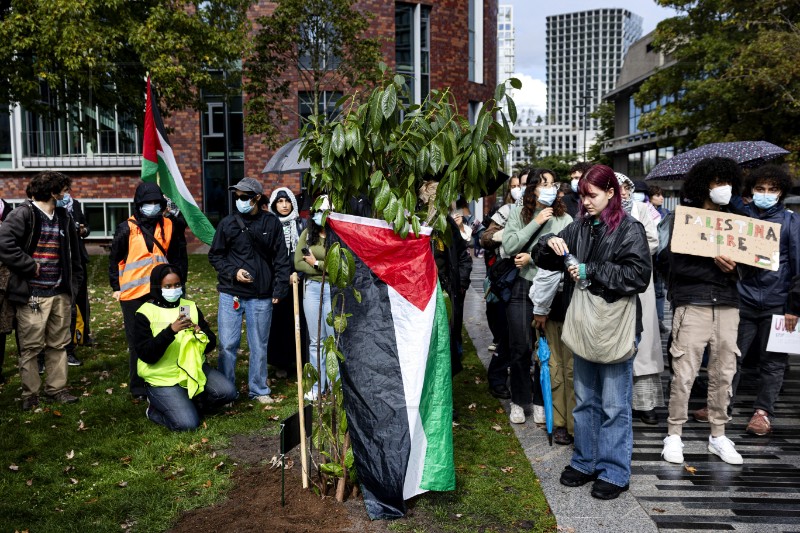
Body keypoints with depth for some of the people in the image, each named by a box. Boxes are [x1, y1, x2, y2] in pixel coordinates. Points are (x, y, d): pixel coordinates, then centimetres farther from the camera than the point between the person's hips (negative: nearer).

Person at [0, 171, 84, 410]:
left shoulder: (64, 217, 13)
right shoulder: (23, 214, -9)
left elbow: (73, 253, 20)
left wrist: (74, 283, 15)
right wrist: (31, 267, -14)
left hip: (60, 294, 6)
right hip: (32, 294, -6)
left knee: (58, 344, 11)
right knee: (31, 346, 1)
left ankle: (56, 389, 22)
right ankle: (30, 394, 13)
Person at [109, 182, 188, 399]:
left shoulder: (170, 226, 6)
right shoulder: (127, 229, -1)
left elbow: (178, 256, 12)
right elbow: (114, 259, 5)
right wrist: (116, 287, 3)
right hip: (133, 294, -2)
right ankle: (139, 388, 18)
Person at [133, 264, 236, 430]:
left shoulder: (190, 307, 4)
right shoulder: (145, 314, -9)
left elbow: (211, 345, 1)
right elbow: (146, 355, -20)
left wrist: (200, 333, -23)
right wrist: (171, 331, -32)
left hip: (193, 369, 5)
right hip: (162, 378, -4)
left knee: (227, 392, -16)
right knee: (187, 423, -19)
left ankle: (187, 405, 9)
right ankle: (155, 410, 12)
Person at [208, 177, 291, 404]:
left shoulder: (272, 223, 0)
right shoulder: (227, 223, 1)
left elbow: (281, 258, 2)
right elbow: (215, 256, 8)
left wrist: (279, 289, -2)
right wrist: (233, 272, -8)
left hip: (261, 296, 0)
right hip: (230, 294, 0)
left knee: (259, 345, 10)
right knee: (227, 345, 2)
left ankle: (259, 389, 25)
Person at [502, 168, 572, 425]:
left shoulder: (564, 219, -1)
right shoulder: (517, 214, 4)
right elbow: (509, 246, -9)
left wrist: (532, 257, -11)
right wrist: (536, 223, -12)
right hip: (522, 287, 1)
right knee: (520, 347, 5)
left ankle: (541, 400, 22)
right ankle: (519, 401, 20)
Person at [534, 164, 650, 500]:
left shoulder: (629, 230, -6)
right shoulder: (578, 228, 8)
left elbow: (638, 275, -17)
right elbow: (544, 260, 10)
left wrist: (591, 271, -18)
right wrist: (549, 244, -12)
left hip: (614, 327, -6)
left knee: (614, 405, 5)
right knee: (585, 400, 17)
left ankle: (614, 472, 18)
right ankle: (585, 462, 31)